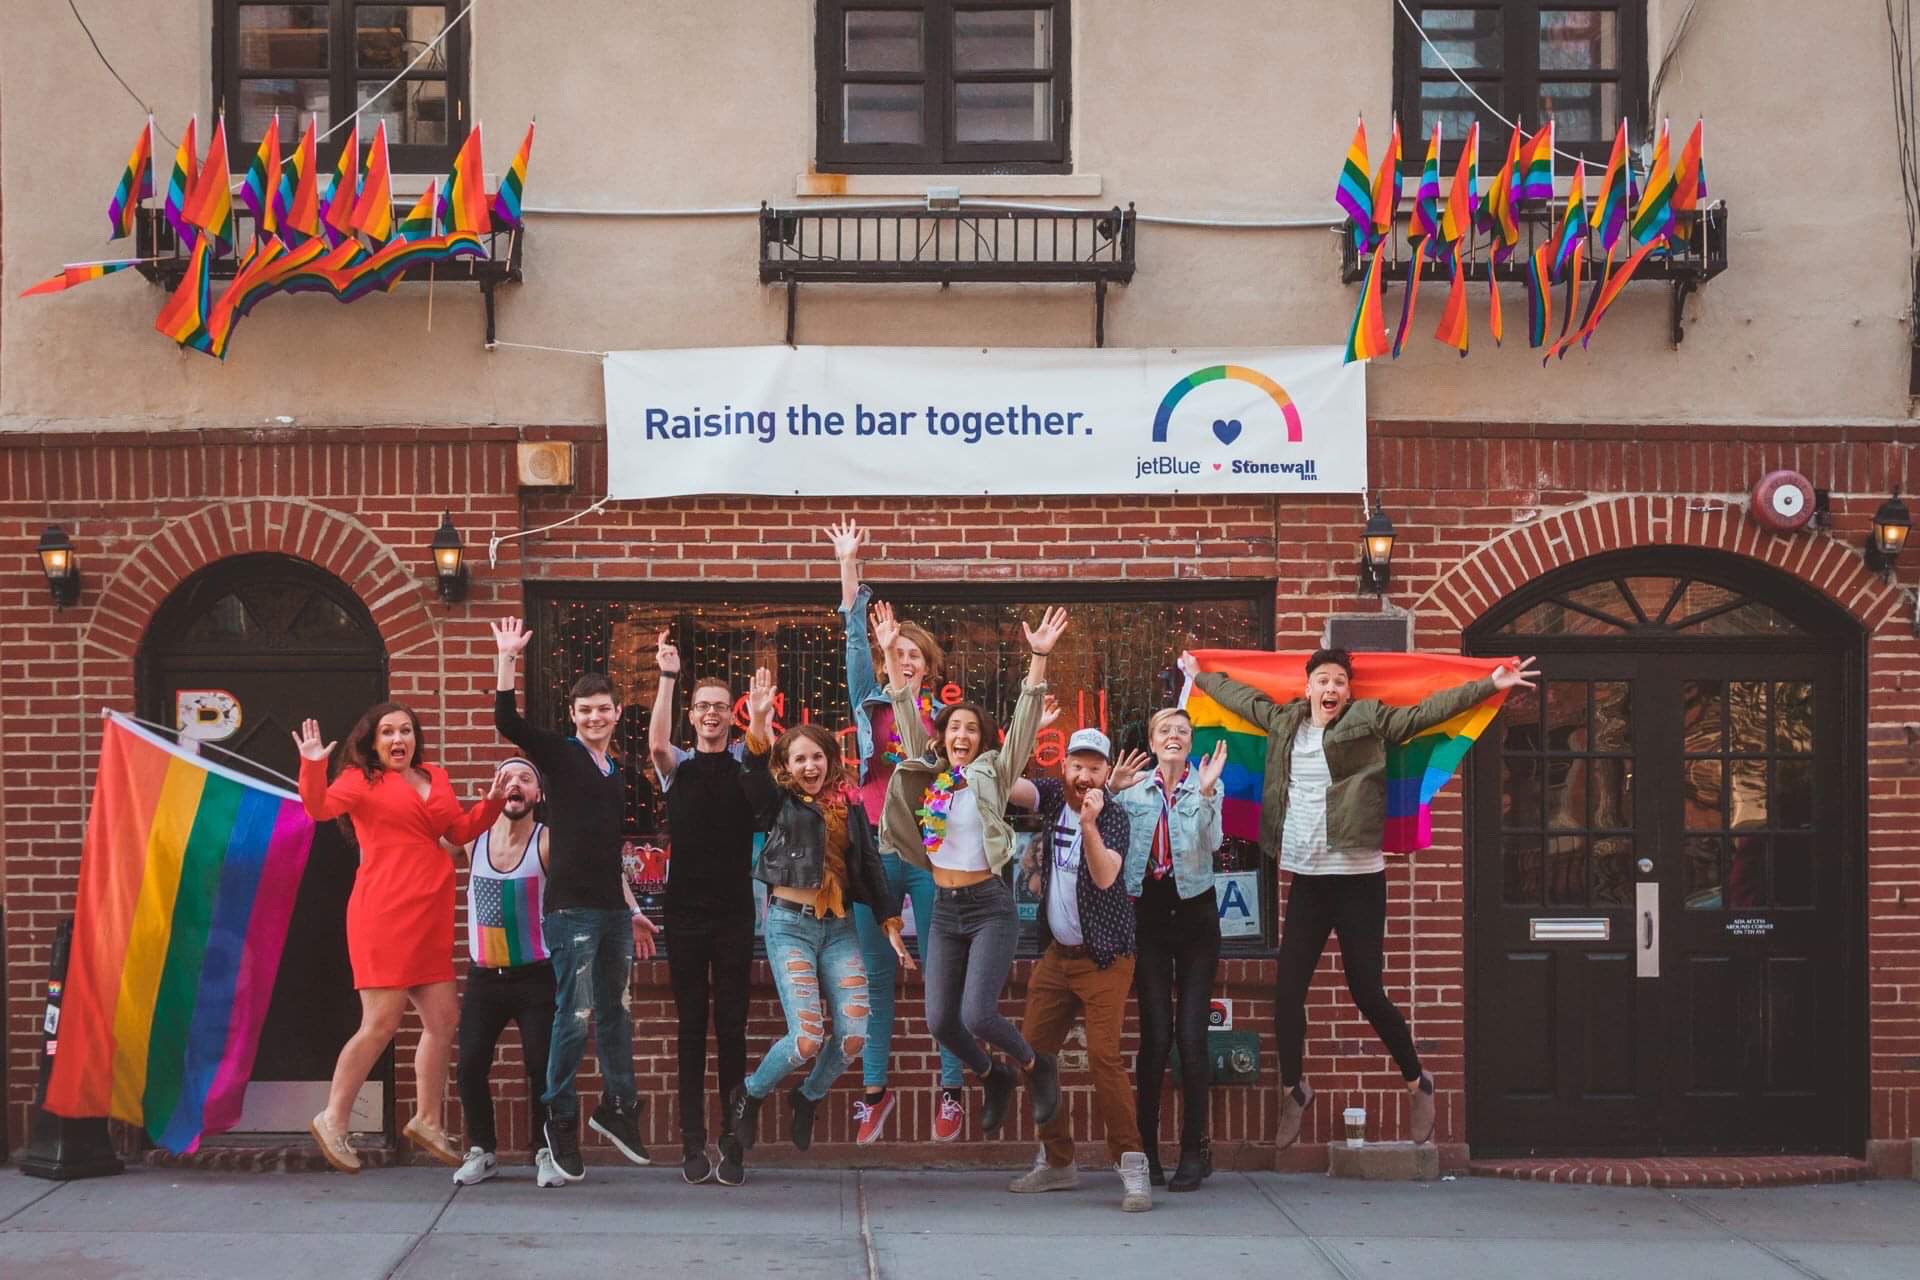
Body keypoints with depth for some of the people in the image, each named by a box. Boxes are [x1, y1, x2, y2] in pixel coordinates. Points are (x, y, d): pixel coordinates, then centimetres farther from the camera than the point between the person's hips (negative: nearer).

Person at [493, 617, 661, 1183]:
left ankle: (617, 1107, 27)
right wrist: (507, 658, -23)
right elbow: (506, 721, -17)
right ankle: (561, 1119, 8)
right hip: (571, 908, -6)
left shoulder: (618, 772, 17)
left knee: (615, 1013, 13)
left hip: (613, 911, 6)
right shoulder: (559, 755, 0)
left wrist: (633, 910, 24)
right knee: (575, 1016, -6)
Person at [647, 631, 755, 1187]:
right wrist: (668, 677, -24)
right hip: (686, 910, 0)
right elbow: (656, 743, -14)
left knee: (732, 1027, 1)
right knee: (691, 1027, 2)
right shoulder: (677, 765, 5)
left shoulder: (745, 764, 8)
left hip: (734, 911, 0)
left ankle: (733, 1142, 5)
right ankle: (692, 1144, 5)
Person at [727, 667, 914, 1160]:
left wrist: (890, 924, 8)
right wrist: (758, 726, -37)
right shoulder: (778, 802, 1)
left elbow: (871, 866, 14)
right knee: (807, 1039, -15)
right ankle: (749, 1094, 16)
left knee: (853, 1035, -8)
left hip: (839, 928, 4)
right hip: (790, 924, -4)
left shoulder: (850, 806, 12)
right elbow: (757, 778, -21)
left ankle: (808, 1099, 23)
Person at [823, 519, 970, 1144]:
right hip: (875, 852, 1)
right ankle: (875, 1087, 13)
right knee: (876, 975, 6)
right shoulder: (870, 705, 8)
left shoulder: (944, 715, 7)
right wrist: (849, 566, -4)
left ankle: (952, 1087, 8)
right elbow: (856, 640, 2)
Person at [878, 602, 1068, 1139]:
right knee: (940, 1021, 1)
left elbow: (1024, 722, -13)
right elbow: (906, 713, 5)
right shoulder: (926, 775, 6)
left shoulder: (992, 777, -4)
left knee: (977, 1016, -16)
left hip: (990, 907, -5)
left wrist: (1039, 658, -23)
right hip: (944, 910, 5)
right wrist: (891, 653, -3)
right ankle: (994, 1077, 30)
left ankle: (1036, 1065, 14)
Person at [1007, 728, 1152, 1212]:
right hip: (1056, 953, 6)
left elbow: (1104, 877, -24)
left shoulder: (1115, 816, -10)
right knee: (1032, 1052, 3)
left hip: (1103, 957, -5)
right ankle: (1057, 1161, 14)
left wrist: (1088, 824, -36)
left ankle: (1131, 1163, -10)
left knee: (1103, 1056, -16)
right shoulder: (1053, 796, 5)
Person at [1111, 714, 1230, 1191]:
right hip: (1148, 915, 0)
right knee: (1155, 1036, -4)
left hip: (1195, 914, 0)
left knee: (1192, 1037, -2)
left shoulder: (1206, 785, 4)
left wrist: (1205, 793, -23)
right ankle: (1147, 1148, 6)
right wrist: (1110, 792, -16)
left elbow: (1212, 841, -11)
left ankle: (1194, 1149, 7)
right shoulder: (1133, 788, 6)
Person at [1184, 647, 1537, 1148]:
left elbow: (1428, 710, -3)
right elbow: (1243, 697, 26)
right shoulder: (1284, 722, 10)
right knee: (1287, 991, 5)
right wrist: (1199, 676, 37)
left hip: (1357, 879, -4)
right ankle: (1292, 1090, 24)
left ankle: (1418, 1084, 20)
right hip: (1305, 881, 4)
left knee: (1368, 993, -2)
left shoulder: (1369, 721, -1)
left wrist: (1490, 685, -8)